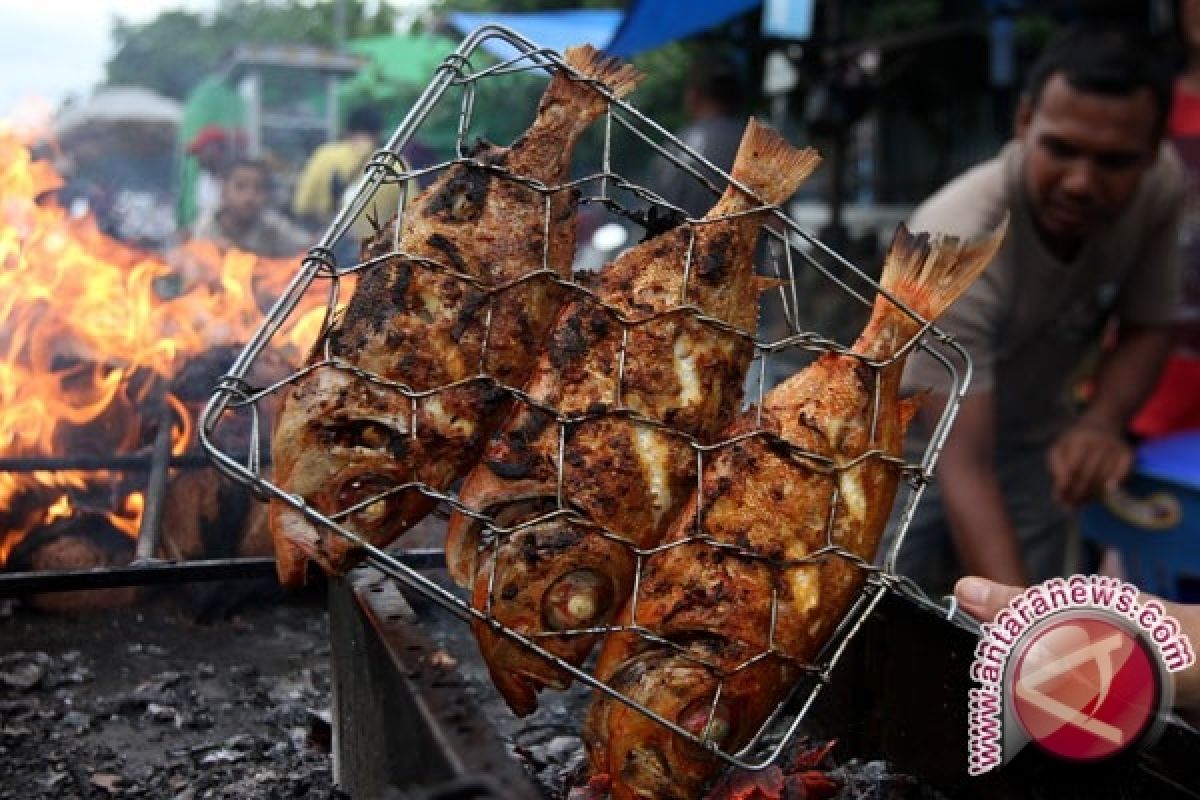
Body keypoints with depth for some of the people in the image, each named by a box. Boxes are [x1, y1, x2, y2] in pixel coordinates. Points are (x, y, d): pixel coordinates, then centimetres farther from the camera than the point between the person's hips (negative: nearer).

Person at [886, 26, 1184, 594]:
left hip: (1033, 436, 5)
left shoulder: (1161, 184, -22)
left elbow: (1146, 328, -5)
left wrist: (1101, 422, -27)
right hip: (918, 445, -4)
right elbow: (963, 466, -41)